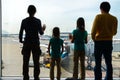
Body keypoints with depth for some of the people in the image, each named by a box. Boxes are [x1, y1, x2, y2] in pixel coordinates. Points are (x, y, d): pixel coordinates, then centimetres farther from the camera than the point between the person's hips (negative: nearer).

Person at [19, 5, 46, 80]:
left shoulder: (24, 21, -2)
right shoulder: (38, 21, -6)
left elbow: (21, 32, 0)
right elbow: (41, 32, -3)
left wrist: (21, 40, 16)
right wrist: (43, 29, 19)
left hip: (27, 43, 1)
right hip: (35, 43, -1)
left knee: (25, 62, 8)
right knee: (36, 62, 7)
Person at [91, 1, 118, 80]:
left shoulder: (98, 17, -8)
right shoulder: (114, 18, 4)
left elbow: (93, 31, -12)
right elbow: (114, 32, 11)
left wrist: (94, 39, 5)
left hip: (99, 42, -3)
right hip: (109, 42, 4)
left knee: (98, 64, 2)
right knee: (109, 63, 11)